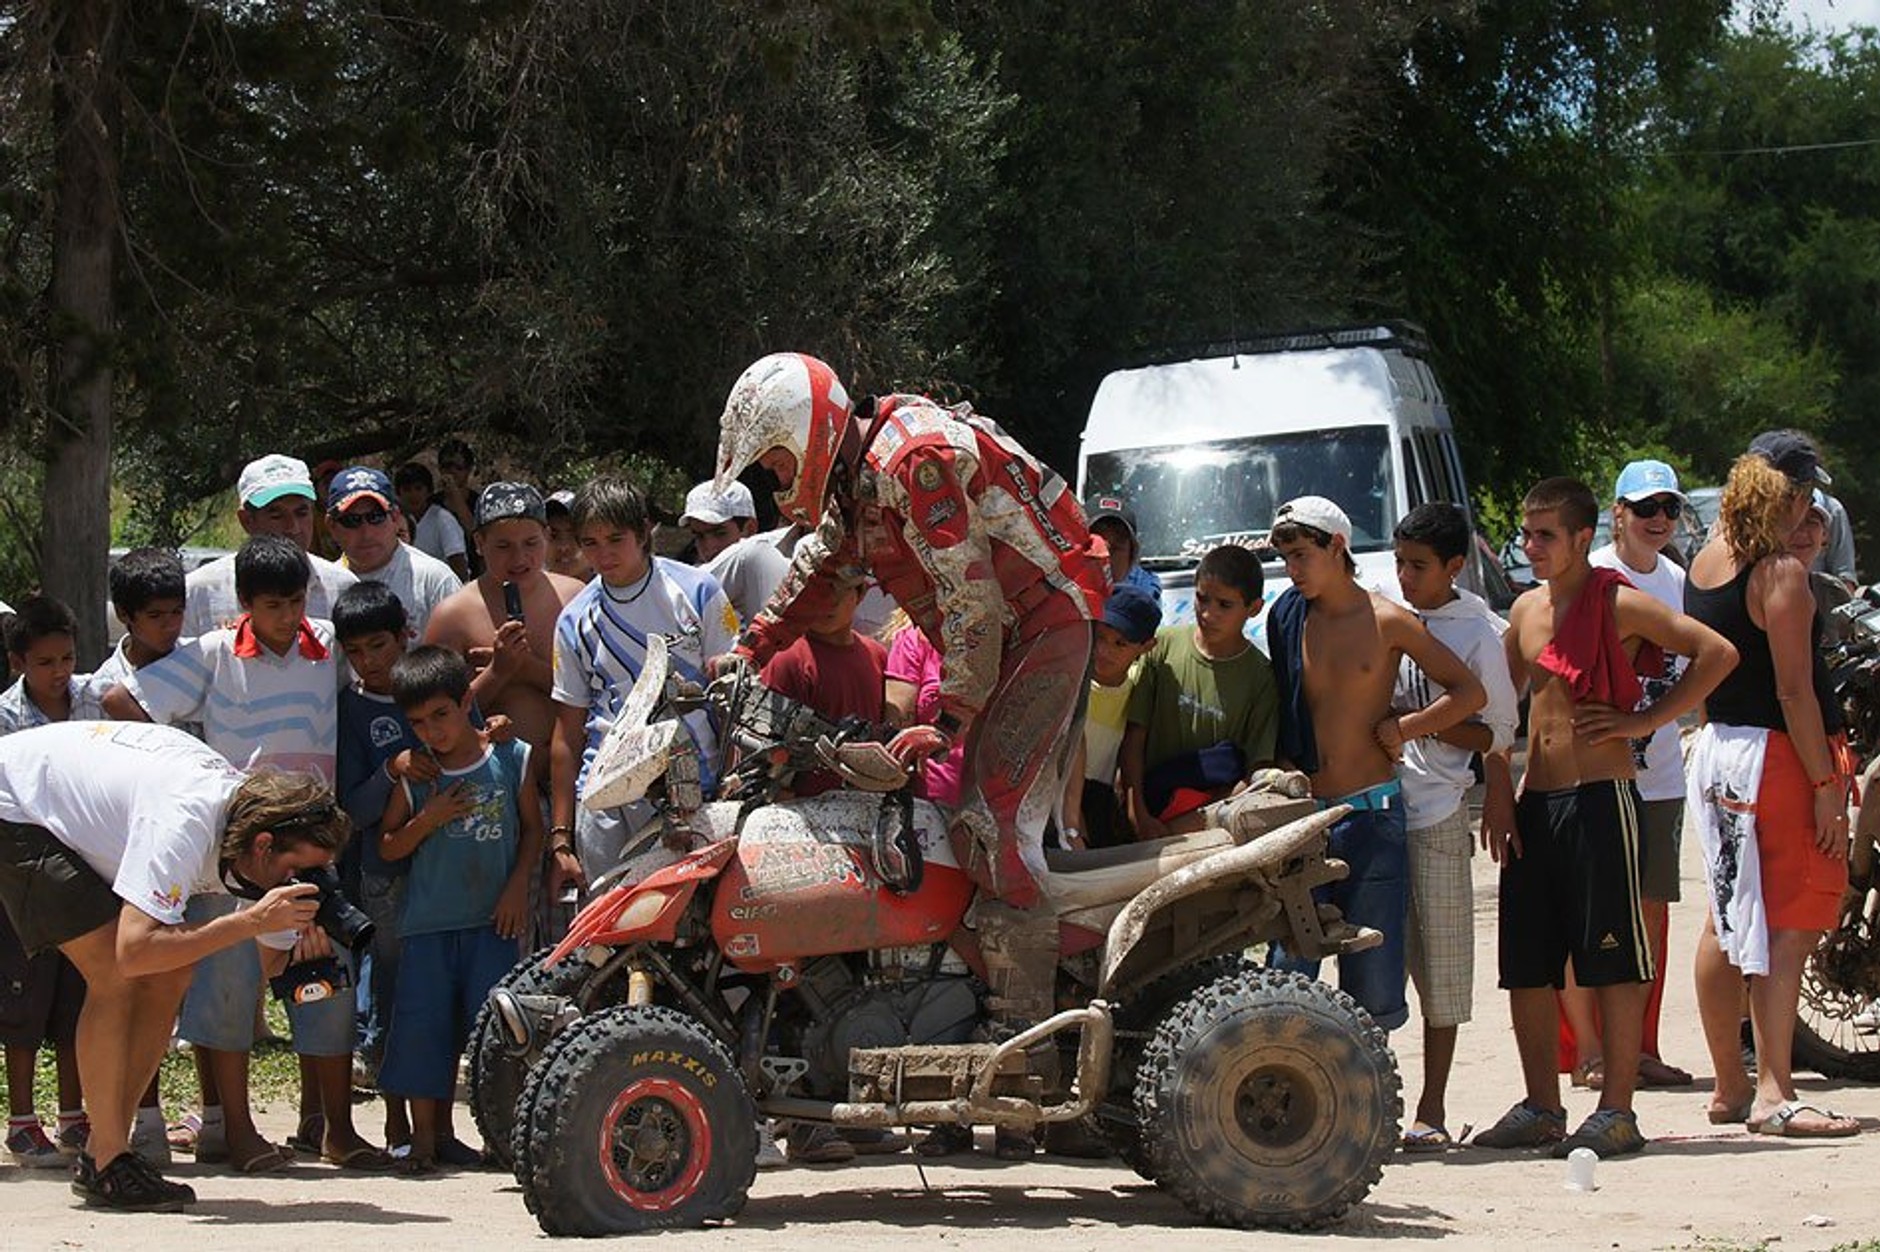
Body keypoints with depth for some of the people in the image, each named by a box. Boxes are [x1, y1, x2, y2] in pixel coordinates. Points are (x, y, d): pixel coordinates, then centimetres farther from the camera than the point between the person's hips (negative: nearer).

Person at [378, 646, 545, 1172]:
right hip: (428, 922, 1)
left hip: (494, 918, -1)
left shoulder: (514, 759, 1)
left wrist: (518, 886, -3)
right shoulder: (414, 775, 2)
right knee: (424, 1025, -1)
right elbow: (389, 848, 6)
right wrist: (427, 820, -11)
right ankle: (424, 1137, 8)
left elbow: (532, 828, 8)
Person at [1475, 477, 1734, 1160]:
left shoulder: (1620, 604, -6)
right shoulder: (1527, 610, 14)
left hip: (1601, 798, -7)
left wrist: (1645, 720, -12)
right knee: (1526, 967, 8)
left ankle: (1616, 1111, -1)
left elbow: (1718, 652, -13)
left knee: (1613, 962, -4)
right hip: (1534, 804, 7)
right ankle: (1542, 1109, 16)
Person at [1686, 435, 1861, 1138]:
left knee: (1726, 923, 14)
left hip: (1714, 751, 8)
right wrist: (1827, 783, -16)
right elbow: (1794, 690, -18)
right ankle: (1773, 1095, -10)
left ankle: (1729, 1088, 21)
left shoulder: (1705, 562, 7)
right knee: (1785, 931, -7)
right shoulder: (1781, 573, -16)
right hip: (1774, 756, -8)